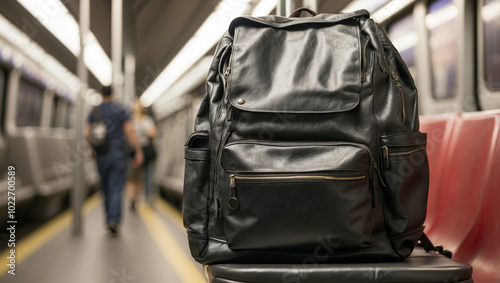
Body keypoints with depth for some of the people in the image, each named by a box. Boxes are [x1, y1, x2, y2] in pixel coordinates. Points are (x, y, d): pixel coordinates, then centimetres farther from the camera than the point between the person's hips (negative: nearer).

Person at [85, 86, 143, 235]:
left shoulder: (93, 112, 4)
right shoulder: (121, 110, -1)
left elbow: (87, 134, -1)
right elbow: (130, 132, -9)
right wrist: (139, 152, -7)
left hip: (102, 154, 2)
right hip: (118, 153, -2)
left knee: (106, 188, 15)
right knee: (116, 189, -4)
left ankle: (110, 218, 21)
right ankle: (114, 220, -20)